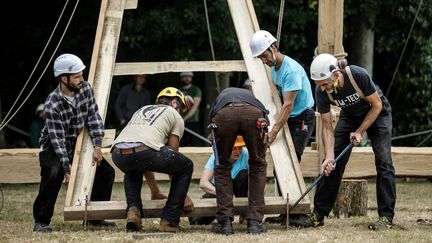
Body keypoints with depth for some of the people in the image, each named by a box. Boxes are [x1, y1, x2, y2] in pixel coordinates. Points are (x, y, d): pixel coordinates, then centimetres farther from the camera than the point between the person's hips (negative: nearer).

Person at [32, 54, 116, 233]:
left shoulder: (85, 89, -10)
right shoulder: (52, 104, -27)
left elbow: (94, 117, -8)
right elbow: (57, 138, -28)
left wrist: (97, 146, -19)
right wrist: (67, 168, -30)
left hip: (77, 143, 7)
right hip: (54, 146, -6)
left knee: (106, 171, -1)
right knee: (54, 174, -33)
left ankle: (95, 218, 12)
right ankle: (41, 221, -22)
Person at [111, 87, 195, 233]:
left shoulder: (142, 111, 40)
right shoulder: (175, 116, 25)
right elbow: (172, 158, 24)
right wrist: (183, 196, 30)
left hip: (118, 154, 6)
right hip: (143, 151, -6)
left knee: (133, 171, 42)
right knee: (186, 167, 19)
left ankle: (133, 210, 16)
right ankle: (169, 221, 15)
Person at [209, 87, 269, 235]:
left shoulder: (221, 97, 45)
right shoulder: (251, 97, 45)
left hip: (224, 114, 0)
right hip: (254, 115, 0)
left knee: (222, 167, 22)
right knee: (258, 165, 23)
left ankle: (225, 222, 15)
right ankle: (254, 221, 17)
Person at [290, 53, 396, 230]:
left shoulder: (359, 76, -37)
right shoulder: (322, 91, -25)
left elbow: (376, 105, -21)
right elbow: (327, 127, -18)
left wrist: (359, 132, -20)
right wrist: (329, 157, -29)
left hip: (377, 114, -3)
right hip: (349, 116, 4)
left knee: (383, 161, -16)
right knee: (333, 164, -5)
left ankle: (386, 217, -13)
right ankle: (318, 215, 2)